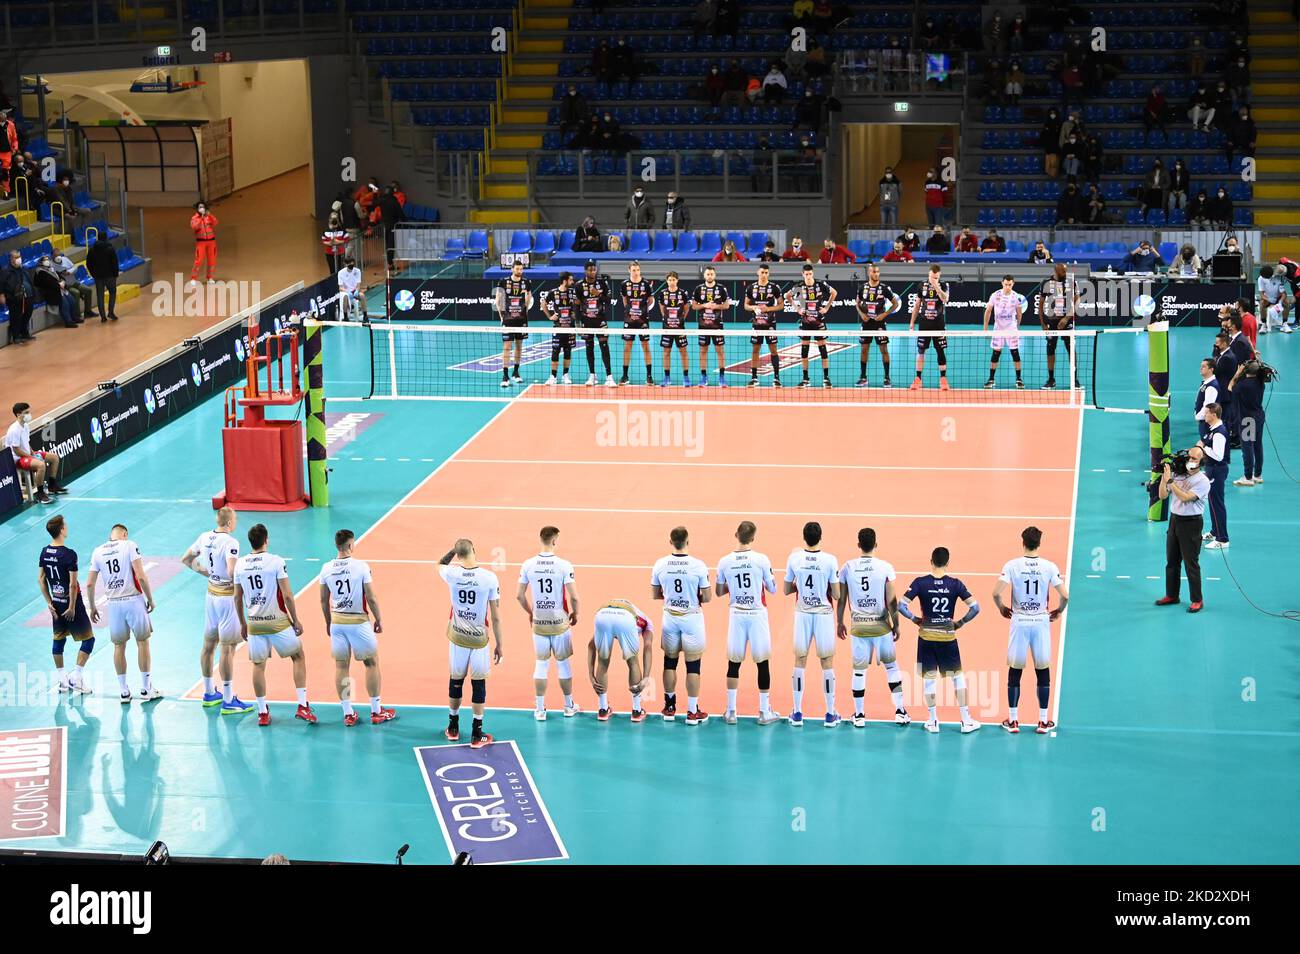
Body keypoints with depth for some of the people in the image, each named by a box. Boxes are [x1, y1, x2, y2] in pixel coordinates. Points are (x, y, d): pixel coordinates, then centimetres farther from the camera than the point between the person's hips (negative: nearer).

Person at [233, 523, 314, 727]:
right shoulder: (276, 561, -12)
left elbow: (237, 598, 9)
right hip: (277, 621, -3)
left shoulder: (240, 564, 2)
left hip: (254, 623, 4)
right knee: (299, 656, 13)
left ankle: (262, 712, 13)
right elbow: (287, 596, -13)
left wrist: (243, 624, 20)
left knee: (258, 665, 12)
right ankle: (302, 706, 6)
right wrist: (295, 620, -2)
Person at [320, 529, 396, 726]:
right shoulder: (361, 566, -14)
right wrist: (379, 620, 3)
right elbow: (371, 599, -12)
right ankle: (376, 712, 15)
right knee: (371, 664, 11)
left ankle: (348, 714, 13)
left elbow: (323, 600, 7)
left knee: (341, 667, 9)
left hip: (337, 622, 4)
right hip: (359, 622, -4)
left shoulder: (326, 569, -2)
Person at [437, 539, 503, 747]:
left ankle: (453, 728, 32)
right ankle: (476, 735, 14)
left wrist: (455, 549, 14)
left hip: (457, 638, 2)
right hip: (479, 640, -2)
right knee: (479, 683, 10)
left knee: (456, 681, 18)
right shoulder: (489, 577, -15)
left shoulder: (452, 573, -11)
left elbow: (440, 564, 19)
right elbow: (496, 617, -9)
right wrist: (499, 645, 0)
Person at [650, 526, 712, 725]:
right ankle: (692, 711, 9)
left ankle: (669, 708, 23)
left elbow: (655, 594, 6)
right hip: (692, 618, -3)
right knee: (693, 665, 5)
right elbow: (707, 597, -9)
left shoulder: (660, 564, -6)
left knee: (670, 662, 16)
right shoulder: (698, 565, -15)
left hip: (670, 617, 3)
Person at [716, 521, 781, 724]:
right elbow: (772, 589, -3)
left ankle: (731, 711, 12)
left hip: (736, 614, 2)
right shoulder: (761, 559, -11)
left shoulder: (724, 562, -3)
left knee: (734, 662, 10)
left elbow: (719, 591, 6)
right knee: (762, 662, 6)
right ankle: (765, 712, 10)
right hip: (757, 614, -2)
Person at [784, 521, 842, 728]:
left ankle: (797, 713, 13)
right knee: (827, 663, 7)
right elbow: (837, 595, -9)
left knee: (800, 662, 10)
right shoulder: (830, 560, -13)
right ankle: (830, 714, 11)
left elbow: (786, 590, 3)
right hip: (824, 614, -2)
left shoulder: (794, 558, -6)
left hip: (802, 614, 2)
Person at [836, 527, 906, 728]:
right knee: (891, 666, 14)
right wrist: (896, 625, 3)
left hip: (858, 627, 1)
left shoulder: (847, 568, -4)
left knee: (859, 670, 8)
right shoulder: (885, 567, -9)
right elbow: (891, 601, -7)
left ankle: (859, 715, 13)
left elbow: (841, 599, 2)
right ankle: (899, 711, 14)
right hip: (881, 626, -1)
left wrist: (839, 622, 15)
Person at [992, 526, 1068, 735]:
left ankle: (1013, 720, 12)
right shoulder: (1049, 567, -6)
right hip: (1041, 622, 0)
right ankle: (1044, 721, 13)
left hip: (1019, 622, 0)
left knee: (1014, 671, 9)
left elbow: (996, 593, -16)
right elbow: (1065, 595, -9)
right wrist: (1058, 612, 9)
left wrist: (1002, 609, 3)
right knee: (1043, 671, 11)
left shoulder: (1012, 565, -8)